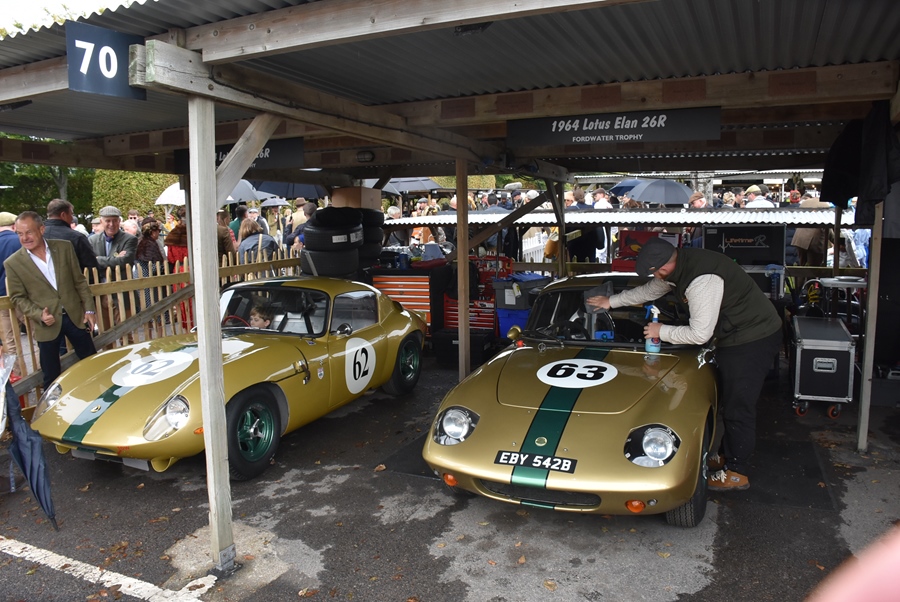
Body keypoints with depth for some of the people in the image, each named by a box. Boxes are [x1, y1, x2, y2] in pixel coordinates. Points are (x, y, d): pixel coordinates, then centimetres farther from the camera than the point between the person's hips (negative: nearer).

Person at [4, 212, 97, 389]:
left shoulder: (64, 247, 0)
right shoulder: (13, 263, -5)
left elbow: (80, 281, 5)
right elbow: (18, 298, 0)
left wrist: (89, 309, 0)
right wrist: (39, 315, -16)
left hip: (75, 316, 2)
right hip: (47, 324, -2)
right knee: (52, 377, 7)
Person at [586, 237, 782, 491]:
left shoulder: (702, 280, -32)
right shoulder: (679, 265, -1)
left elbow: (699, 335, -28)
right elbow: (649, 290, 19)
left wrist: (661, 331, -14)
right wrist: (611, 301, 24)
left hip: (754, 339, -10)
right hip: (734, 337, 10)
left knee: (738, 408, -1)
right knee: (726, 403, 17)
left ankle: (736, 473, 12)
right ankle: (714, 457, 30)